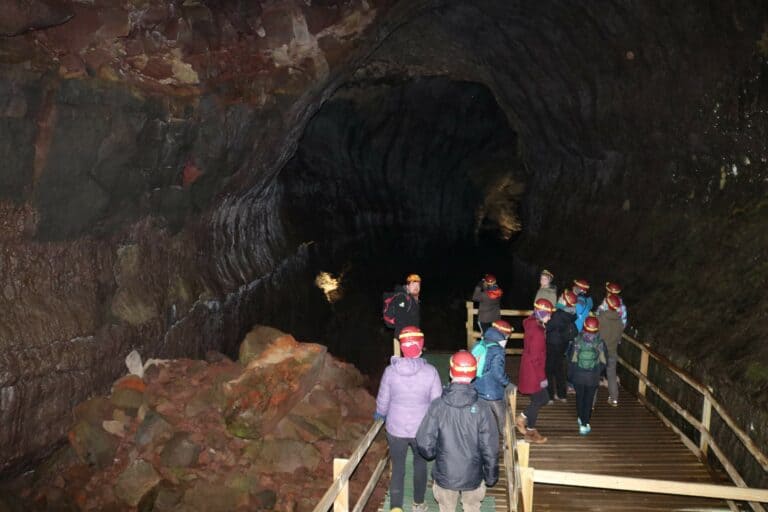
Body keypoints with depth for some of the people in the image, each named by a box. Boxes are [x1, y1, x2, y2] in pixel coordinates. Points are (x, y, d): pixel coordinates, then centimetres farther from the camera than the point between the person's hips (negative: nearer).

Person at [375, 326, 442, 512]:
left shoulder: (390, 371, -14)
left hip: (396, 429, 0)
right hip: (422, 429, 0)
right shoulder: (430, 371, -18)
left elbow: (383, 400, -2)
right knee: (420, 463, 24)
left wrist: (380, 414, 20)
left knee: (398, 468, 14)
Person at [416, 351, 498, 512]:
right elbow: (490, 448, -13)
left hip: (445, 475, 0)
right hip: (473, 475, 0)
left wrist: (432, 454, 9)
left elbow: (425, 443, -13)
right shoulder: (482, 408, -17)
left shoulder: (438, 405, -16)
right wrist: (491, 476, 3)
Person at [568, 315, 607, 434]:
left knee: (579, 398, 14)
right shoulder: (600, 342, -13)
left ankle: (582, 420, 22)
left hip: (578, 375, 0)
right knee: (589, 400, 11)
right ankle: (585, 424, 18)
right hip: (593, 377, 0)